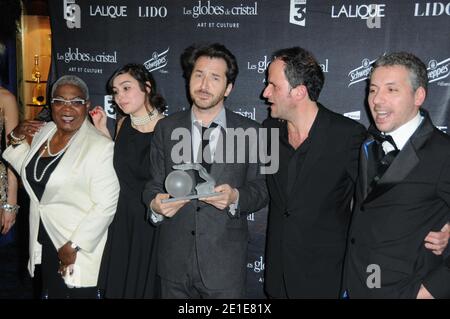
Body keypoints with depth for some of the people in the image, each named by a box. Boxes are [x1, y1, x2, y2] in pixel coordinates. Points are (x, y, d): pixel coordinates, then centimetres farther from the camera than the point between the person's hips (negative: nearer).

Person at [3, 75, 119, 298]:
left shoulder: (100, 146, -19)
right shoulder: (43, 132, 3)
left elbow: (106, 204, -21)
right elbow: (27, 170, 20)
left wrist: (74, 246, -18)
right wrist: (17, 138, 4)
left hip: (80, 249, -6)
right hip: (44, 244, 6)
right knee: (51, 292, 20)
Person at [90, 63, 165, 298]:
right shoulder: (123, 124, 4)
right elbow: (119, 164, 11)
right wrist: (102, 130, 6)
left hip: (152, 223, -5)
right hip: (121, 220, 6)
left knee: (147, 287, 12)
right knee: (118, 284, 18)